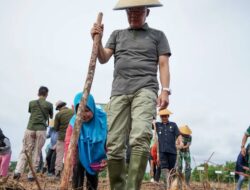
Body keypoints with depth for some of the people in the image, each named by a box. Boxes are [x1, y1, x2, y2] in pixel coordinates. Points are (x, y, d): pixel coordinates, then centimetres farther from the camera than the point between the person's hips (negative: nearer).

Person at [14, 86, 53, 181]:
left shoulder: (31, 103, 8)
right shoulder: (49, 104, 3)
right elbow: (51, 117, 20)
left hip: (30, 129, 2)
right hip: (41, 130, -2)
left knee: (25, 151, 10)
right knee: (36, 153, 4)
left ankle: (18, 171, -5)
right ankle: (31, 175, 5)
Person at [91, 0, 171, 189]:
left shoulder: (158, 35, 17)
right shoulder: (117, 34, 24)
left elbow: (163, 64, 8)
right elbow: (103, 59, 15)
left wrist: (165, 90, -7)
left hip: (145, 90, -3)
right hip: (119, 91, 3)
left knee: (140, 137, -26)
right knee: (114, 145, -3)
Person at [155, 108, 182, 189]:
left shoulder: (173, 124, 10)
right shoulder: (157, 125, 14)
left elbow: (178, 135, -1)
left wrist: (181, 142, -20)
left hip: (172, 150, 0)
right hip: (162, 151, 0)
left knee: (171, 168, 7)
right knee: (164, 168, -12)